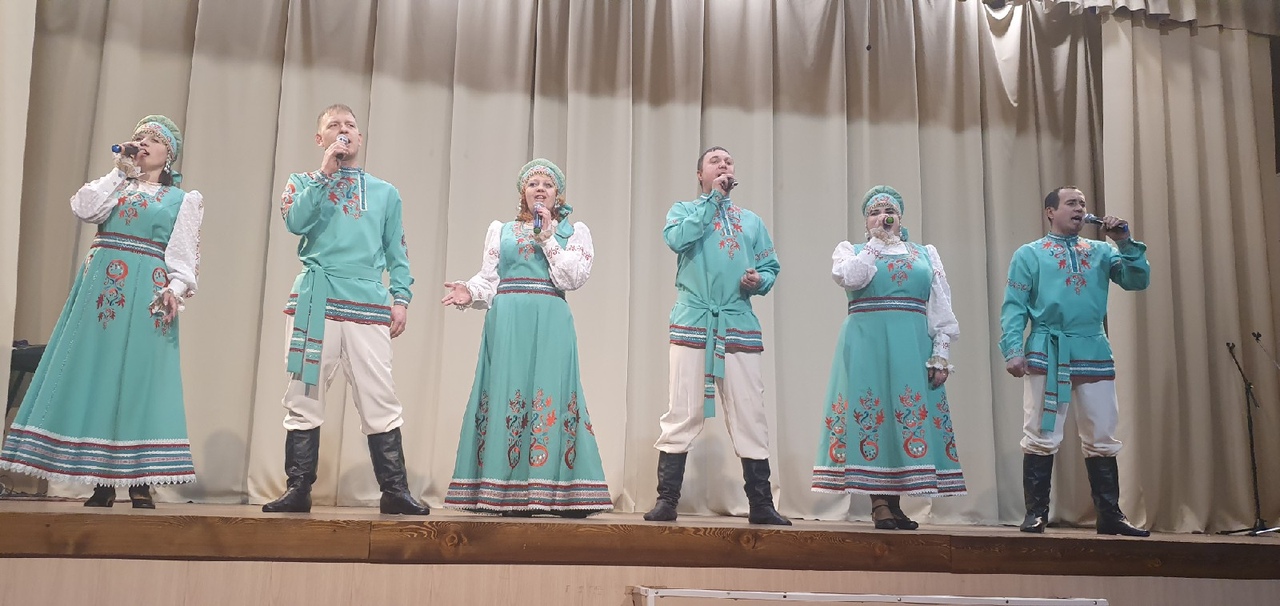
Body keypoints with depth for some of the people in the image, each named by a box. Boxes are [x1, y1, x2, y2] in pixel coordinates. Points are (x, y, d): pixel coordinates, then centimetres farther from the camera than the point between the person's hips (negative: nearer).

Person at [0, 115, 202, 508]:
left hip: (146, 293, -3)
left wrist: (176, 287, -17)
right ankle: (101, 481, 2)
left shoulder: (183, 200, 11)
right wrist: (119, 173, 3)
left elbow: (184, 254, 0)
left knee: (139, 376, -7)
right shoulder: (114, 184, 20)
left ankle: (140, 482, -4)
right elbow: (83, 209, 0)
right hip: (103, 285, 3)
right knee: (96, 371, -2)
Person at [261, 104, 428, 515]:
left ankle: (394, 491, -1)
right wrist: (325, 174, -4)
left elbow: (397, 253, 16)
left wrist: (401, 298, 4)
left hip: (369, 303, 1)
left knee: (380, 400, -5)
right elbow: (295, 222, -5)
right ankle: (298, 489, 7)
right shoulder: (305, 182, 16)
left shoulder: (385, 192, 19)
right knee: (304, 396, 0)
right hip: (315, 300, 0)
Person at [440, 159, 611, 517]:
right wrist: (469, 292, -9)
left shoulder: (573, 231, 14)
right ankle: (508, 493, -2)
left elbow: (575, 278, -1)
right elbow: (488, 279, 11)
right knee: (505, 394, -4)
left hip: (550, 324, -1)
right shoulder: (500, 230, 18)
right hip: (507, 323, 2)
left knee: (550, 396, -7)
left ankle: (563, 494, -6)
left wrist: (547, 237, -2)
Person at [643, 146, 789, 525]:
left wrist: (759, 281, -7)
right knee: (682, 415, -6)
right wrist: (713, 199, -3)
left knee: (750, 417, 0)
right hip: (692, 324, -2)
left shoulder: (751, 220, 21)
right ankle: (666, 500, 1)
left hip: (739, 326, 2)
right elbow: (677, 239, -9)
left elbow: (771, 266, 16)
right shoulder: (683, 210, 14)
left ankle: (761, 505, 6)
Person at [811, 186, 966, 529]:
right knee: (870, 410, -7)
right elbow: (848, 278, -12)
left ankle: (895, 501, 8)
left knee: (909, 413, -2)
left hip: (912, 346, 2)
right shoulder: (850, 250, 13)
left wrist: (941, 353, -1)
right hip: (866, 345, -2)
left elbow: (940, 308, 10)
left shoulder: (926, 254, 17)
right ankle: (879, 503, -2)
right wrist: (876, 241, -3)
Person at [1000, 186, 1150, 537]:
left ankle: (1110, 516, 14)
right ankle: (1036, 514, 3)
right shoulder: (1029, 254, 8)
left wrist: (1125, 242, -4)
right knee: (1041, 438, -4)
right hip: (1047, 354, -3)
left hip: (1094, 353, 4)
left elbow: (1138, 281, 7)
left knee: (1102, 439, 6)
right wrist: (1013, 350, -12)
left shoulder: (1101, 252, 17)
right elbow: (1014, 307, 0)